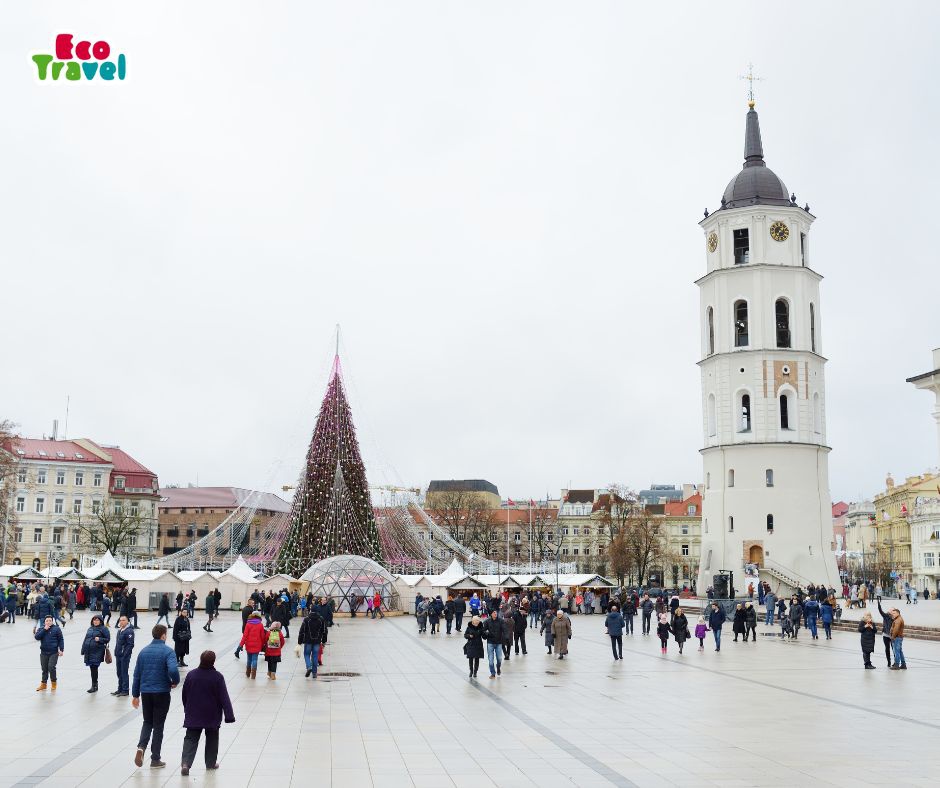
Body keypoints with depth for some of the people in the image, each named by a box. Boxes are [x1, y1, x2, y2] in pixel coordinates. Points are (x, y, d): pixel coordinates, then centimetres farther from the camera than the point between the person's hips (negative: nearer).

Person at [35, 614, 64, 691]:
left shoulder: (56, 629, -2)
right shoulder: (41, 629, 6)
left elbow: (61, 639, 0)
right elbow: (37, 637, -10)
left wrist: (61, 649, -6)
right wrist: (44, 629, -16)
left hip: (54, 653, -3)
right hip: (44, 653, 3)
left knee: (51, 667, -14)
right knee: (44, 669, 11)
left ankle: (54, 682, 5)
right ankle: (43, 684, 25)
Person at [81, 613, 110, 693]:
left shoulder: (103, 629, -3)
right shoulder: (90, 629, 16)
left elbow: (108, 639, -3)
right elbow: (85, 639, 19)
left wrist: (99, 639, -19)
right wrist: (83, 650, 15)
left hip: (97, 652, -6)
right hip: (89, 652, 6)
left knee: (94, 668, -9)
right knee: (92, 668, 10)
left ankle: (94, 685, -1)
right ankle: (94, 685, 21)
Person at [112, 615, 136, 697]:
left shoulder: (129, 631, -14)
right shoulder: (119, 630, 13)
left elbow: (130, 644, -18)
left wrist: (125, 654, -20)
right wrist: (116, 652, 15)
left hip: (125, 656, -9)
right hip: (118, 655, 9)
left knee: (124, 673, -3)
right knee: (119, 673, 15)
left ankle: (125, 690, 3)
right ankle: (120, 689, 24)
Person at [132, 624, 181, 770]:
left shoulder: (144, 651, 5)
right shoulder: (168, 651, -11)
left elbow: (137, 674, 8)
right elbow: (173, 670, -26)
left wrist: (135, 695, 16)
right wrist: (175, 682, -5)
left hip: (145, 692, 4)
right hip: (162, 693, -4)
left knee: (147, 722, 20)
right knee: (158, 725, 7)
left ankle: (141, 747, -5)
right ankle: (155, 759, 10)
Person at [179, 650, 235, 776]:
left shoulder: (191, 675, -5)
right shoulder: (217, 677, -14)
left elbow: (184, 695, 6)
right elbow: (224, 698, -13)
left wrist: (187, 710, 21)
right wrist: (229, 716, -10)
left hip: (193, 715, 2)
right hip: (212, 716, -2)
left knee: (191, 739, 4)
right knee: (212, 739, 16)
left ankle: (186, 763, -15)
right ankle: (211, 763, 24)